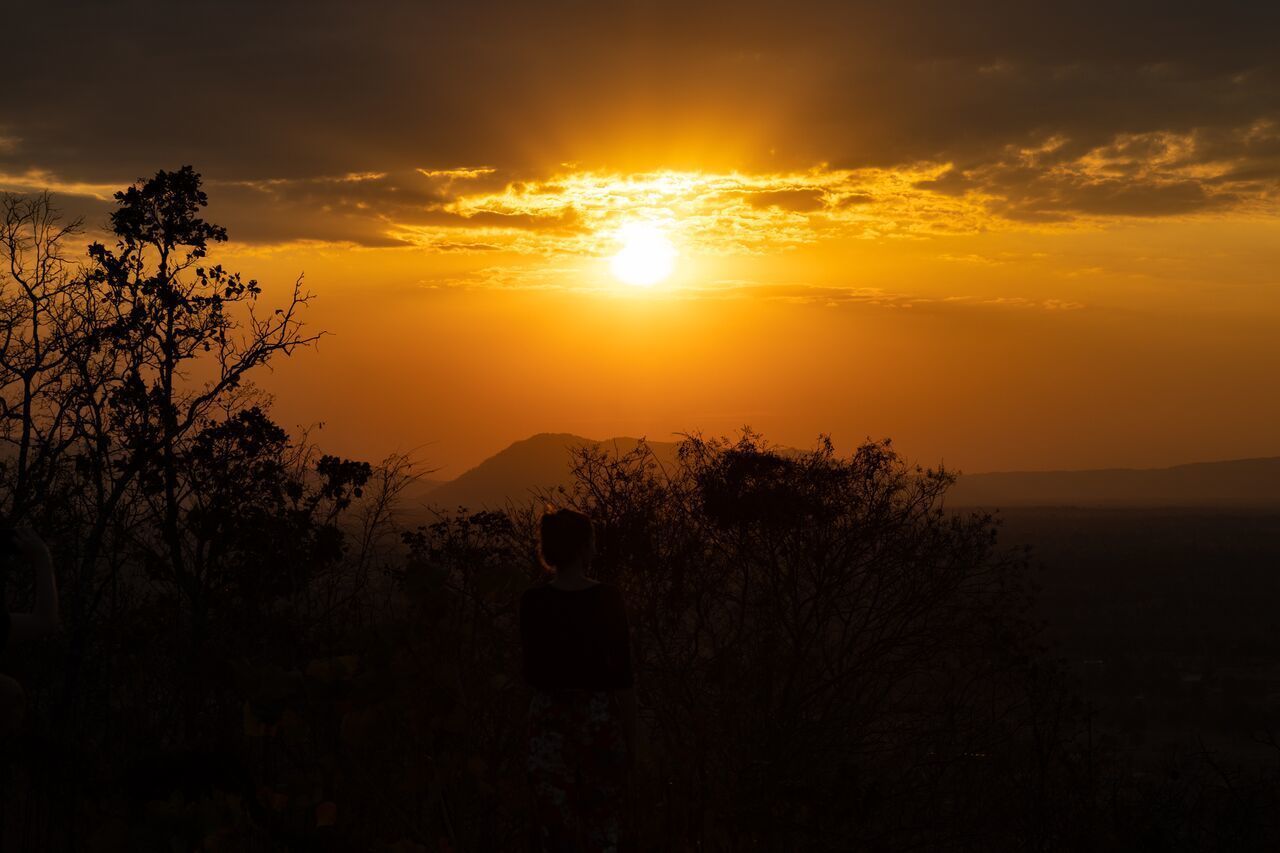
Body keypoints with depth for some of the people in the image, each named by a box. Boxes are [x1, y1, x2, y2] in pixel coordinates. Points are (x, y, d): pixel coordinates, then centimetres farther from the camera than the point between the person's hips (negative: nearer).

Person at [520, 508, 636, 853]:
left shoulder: (532, 601, -5)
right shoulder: (607, 598, -10)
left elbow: (532, 673, 1)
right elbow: (623, 676, -8)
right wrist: (630, 736, -1)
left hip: (548, 719, 1)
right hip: (599, 718, -1)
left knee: (555, 825, 4)